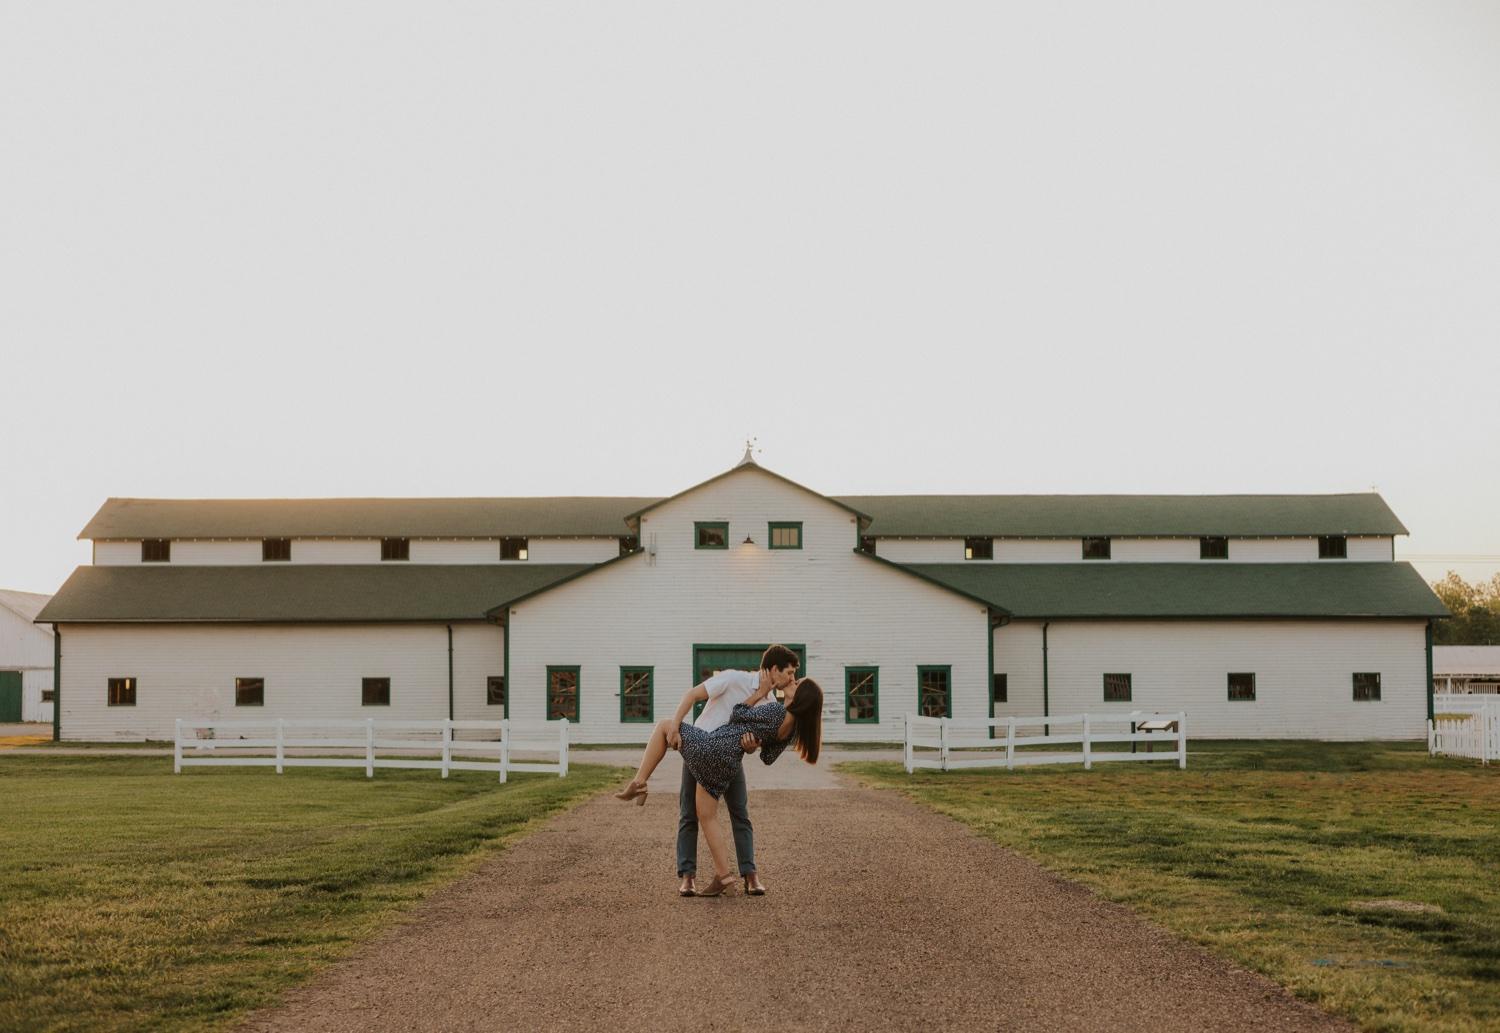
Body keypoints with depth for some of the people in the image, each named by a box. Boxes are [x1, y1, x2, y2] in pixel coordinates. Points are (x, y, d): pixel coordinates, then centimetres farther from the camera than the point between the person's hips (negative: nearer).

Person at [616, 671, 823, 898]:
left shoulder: (775, 710, -20)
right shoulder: (794, 728, 5)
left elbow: (737, 716, -5)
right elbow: (768, 758, 17)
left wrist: (761, 693, 6)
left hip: (708, 747, -7)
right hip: (727, 765, 7)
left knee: (664, 726, 15)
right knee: (707, 816, 18)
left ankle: (638, 784, 8)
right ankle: (723, 876, 10)